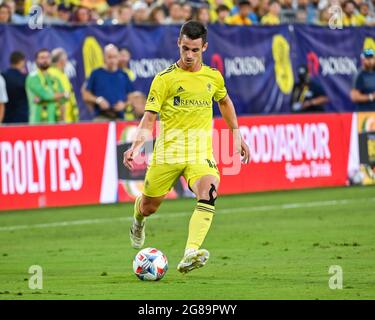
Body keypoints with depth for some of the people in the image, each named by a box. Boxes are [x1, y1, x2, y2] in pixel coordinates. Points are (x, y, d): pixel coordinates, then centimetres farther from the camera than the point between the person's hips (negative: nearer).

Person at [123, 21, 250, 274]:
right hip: (168, 152, -1)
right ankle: (138, 221, 51)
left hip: (201, 153, 1)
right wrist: (136, 146, -22)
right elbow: (149, 118, -7)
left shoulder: (213, 77, 7)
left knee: (209, 193, -28)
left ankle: (190, 255, -37)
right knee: (149, 206, 10)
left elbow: (225, 102, 28)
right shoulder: (165, 79, -5)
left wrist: (237, 135, 26)